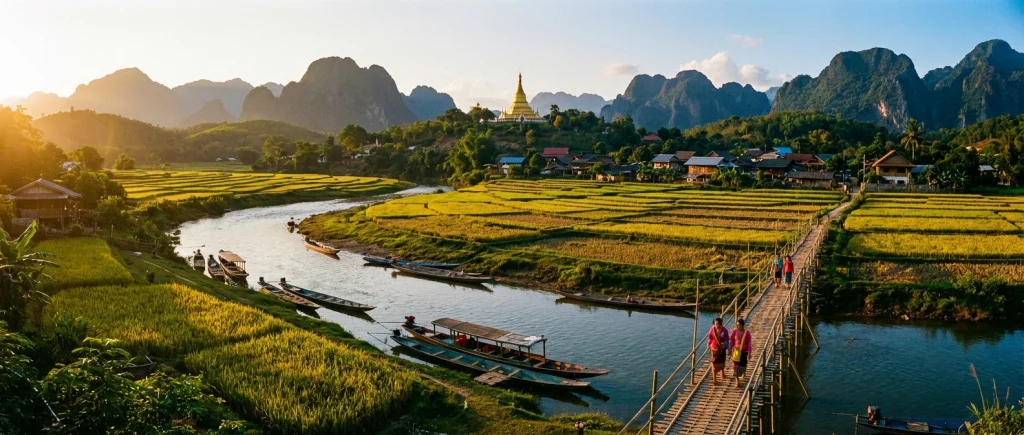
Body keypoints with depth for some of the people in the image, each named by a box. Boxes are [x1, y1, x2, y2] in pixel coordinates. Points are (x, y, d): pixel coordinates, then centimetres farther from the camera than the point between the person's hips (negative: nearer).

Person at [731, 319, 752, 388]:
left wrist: (749, 352, -10)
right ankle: (737, 381, 4)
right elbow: (731, 341, 1)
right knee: (736, 365, -2)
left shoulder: (747, 333, -12)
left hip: (743, 351, -1)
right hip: (736, 350, 1)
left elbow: (749, 343, -8)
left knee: (743, 364, 12)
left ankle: (743, 375, 44)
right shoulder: (734, 331, -7)